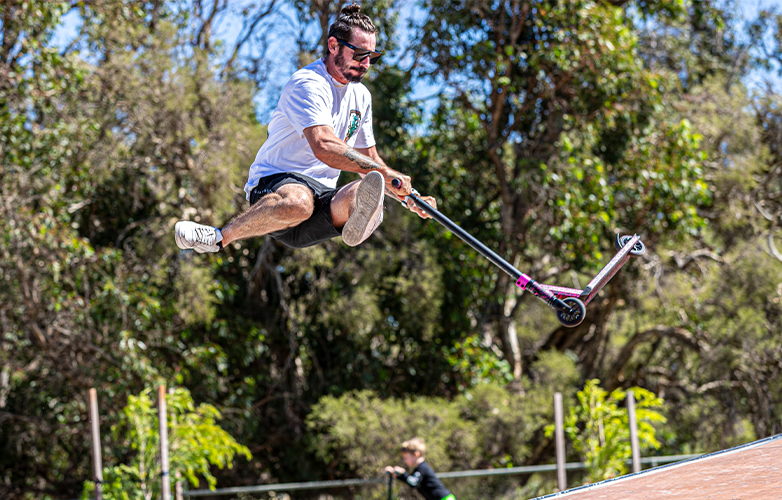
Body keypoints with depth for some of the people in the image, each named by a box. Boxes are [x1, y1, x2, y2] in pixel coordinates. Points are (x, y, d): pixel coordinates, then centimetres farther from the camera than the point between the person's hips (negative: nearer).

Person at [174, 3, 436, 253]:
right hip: (273, 184, -6)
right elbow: (324, 147, -28)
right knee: (297, 202, -44)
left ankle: (358, 225, -63)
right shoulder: (308, 84, -12)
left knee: (370, 198, -28)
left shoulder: (361, 96, 17)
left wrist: (409, 199, 11)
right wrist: (384, 173, -32)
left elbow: (368, 159, 27)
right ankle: (219, 237, -26)